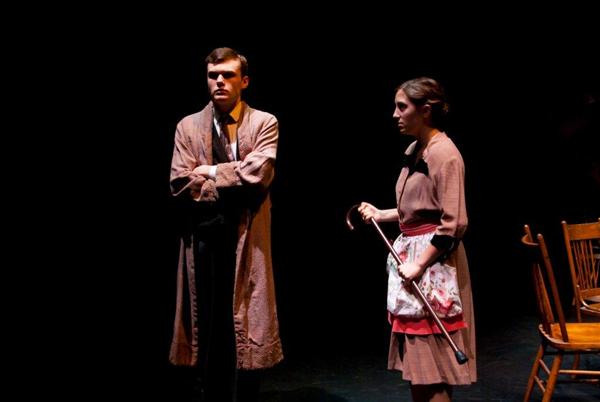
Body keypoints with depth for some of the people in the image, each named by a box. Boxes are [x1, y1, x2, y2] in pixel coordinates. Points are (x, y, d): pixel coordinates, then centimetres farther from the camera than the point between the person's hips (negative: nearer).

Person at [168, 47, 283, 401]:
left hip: (247, 241, -2)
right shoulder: (188, 126, 9)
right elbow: (181, 185, -2)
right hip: (203, 241, 2)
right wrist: (232, 186, -8)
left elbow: (257, 174, -13)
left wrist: (211, 172, -6)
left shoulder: (264, 123, 3)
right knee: (208, 333, 9)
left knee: (246, 334, 4)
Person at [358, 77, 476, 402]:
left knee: (432, 362, 1)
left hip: (432, 261, -9)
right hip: (409, 251, 9)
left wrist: (419, 264, -19)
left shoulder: (443, 152, -15)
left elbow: (453, 224, -20)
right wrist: (381, 214, 12)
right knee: (414, 360, 17)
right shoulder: (413, 151, 12)